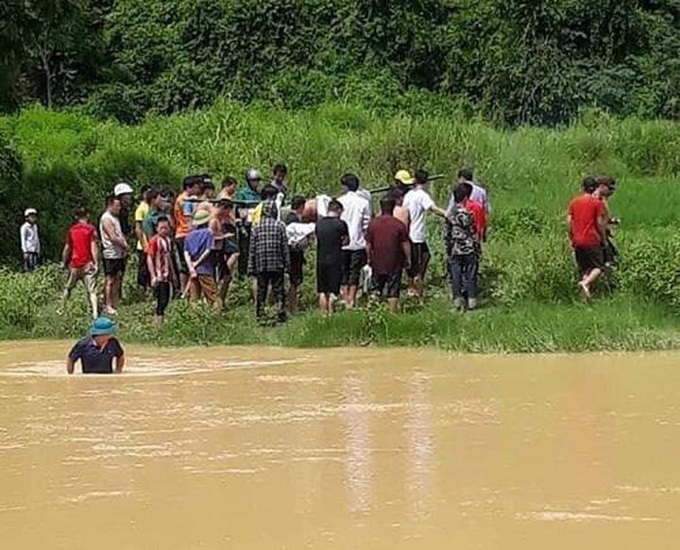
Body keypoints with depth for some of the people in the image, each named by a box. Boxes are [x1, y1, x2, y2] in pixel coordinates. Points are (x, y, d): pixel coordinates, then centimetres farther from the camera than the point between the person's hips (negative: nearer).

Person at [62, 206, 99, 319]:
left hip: (74, 264, 3)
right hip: (88, 264, -3)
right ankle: (95, 312, -19)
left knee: (68, 288, 20)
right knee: (92, 290, -6)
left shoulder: (72, 230, 6)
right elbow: (94, 247, -10)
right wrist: (96, 263, -9)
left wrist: (64, 262, 22)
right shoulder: (91, 229, -4)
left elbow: (67, 248, 11)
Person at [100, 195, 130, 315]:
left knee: (117, 278, 11)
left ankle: (115, 304, 16)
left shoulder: (115, 218, 17)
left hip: (119, 253, 9)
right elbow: (113, 237, -19)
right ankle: (108, 306, -5)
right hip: (111, 254, -9)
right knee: (110, 280, -7)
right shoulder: (106, 219, -14)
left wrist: (125, 245, 6)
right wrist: (125, 246, -10)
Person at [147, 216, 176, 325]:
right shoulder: (154, 241, -12)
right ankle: (159, 323, -2)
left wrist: (173, 273, 23)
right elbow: (149, 259, -14)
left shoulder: (168, 240, 10)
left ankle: (161, 321, 19)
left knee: (166, 300, 10)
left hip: (167, 276, 8)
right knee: (161, 301, -8)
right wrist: (153, 276, -19)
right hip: (159, 276, -8)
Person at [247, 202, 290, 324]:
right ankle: (281, 313, -3)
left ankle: (260, 315, 6)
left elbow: (252, 249, 3)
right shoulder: (280, 226, -3)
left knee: (261, 291, 7)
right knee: (278, 290, 3)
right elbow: (285, 247, -3)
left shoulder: (257, 228, 2)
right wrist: (287, 264, 3)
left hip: (260, 266, 2)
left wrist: (251, 268, 7)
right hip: (277, 265, -2)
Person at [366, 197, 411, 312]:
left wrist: (369, 258, 16)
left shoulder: (373, 223, -2)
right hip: (394, 263, -2)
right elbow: (405, 244, -6)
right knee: (393, 290, 4)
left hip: (377, 262, 2)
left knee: (376, 288, 14)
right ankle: (393, 310, 5)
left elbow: (368, 244, 4)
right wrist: (408, 259, 5)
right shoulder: (399, 224, -9)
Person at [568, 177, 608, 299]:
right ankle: (585, 283, -25)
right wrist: (604, 238, 5)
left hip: (577, 241, 5)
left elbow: (569, 221, 7)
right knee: (598, 267, 0)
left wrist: (572, 239, 15)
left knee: (583, 269, 10)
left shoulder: (574, 202, 9)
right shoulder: (597, 202, -3)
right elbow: (600, 222, -6)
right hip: (592, 240, -5)